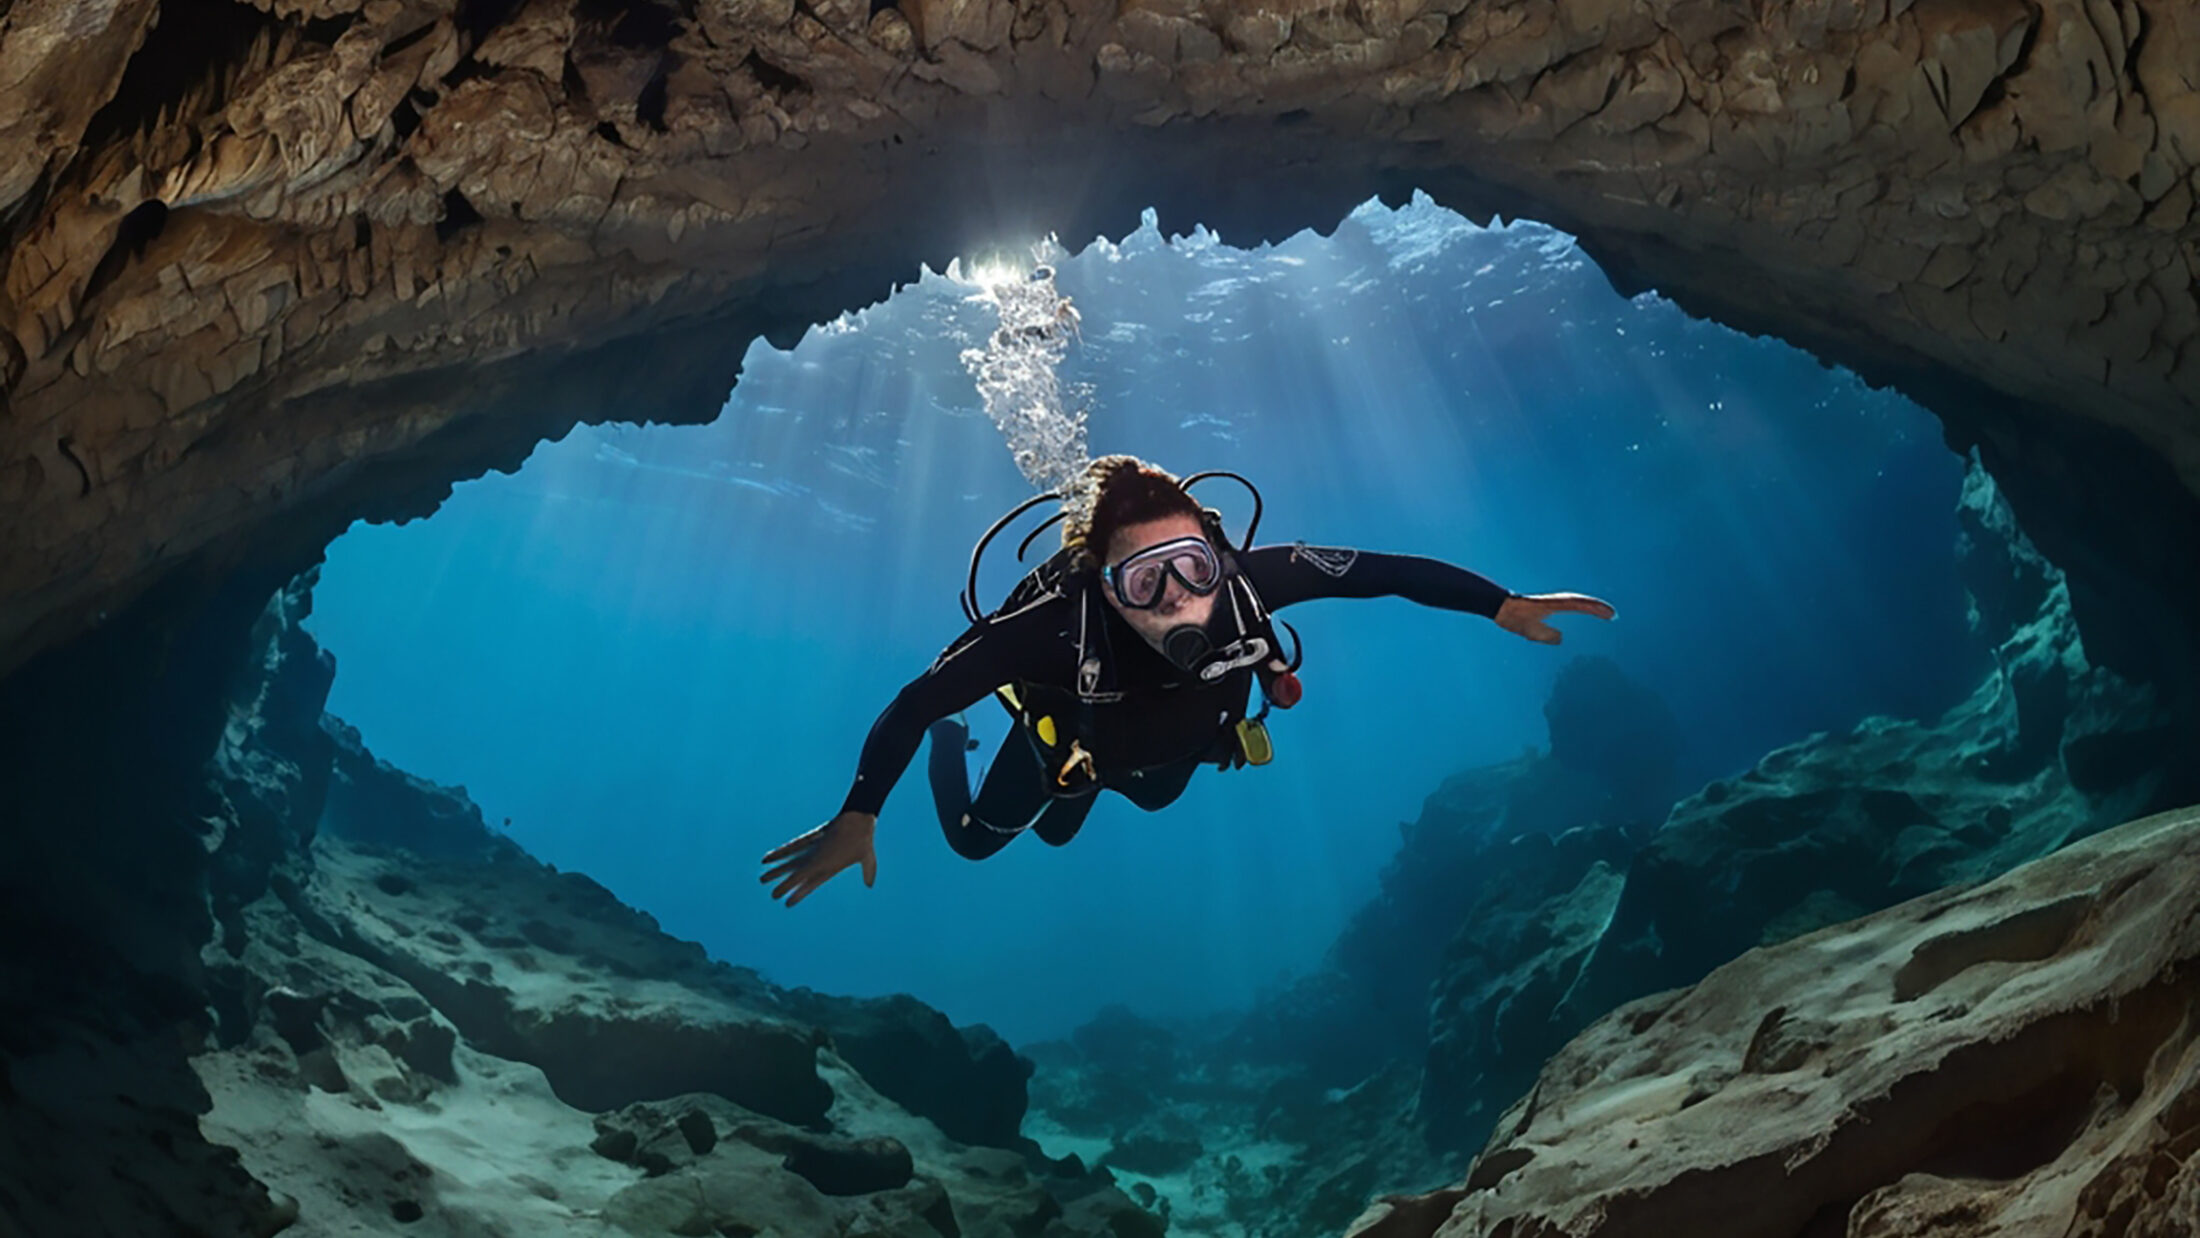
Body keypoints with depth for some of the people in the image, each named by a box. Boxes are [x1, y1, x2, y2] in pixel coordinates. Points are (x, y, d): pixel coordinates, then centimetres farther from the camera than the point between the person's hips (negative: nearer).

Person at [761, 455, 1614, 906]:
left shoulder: (1248, 579, -44)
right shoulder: (1056, 620, -50)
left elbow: (1382, 570, -32)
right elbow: (913, 701, -41)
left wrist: (1504, 606, -32)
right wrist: (856, 817, -46)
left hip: (1171, 748, 3)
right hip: (1069, 738, -3)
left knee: (1153, 797, 38)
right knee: (975, 841, 22)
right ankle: (957, 743, 52)